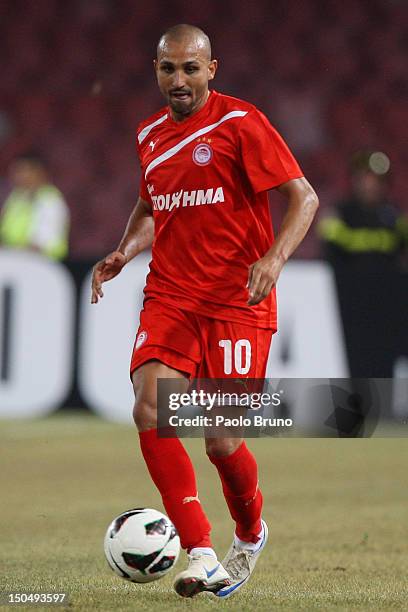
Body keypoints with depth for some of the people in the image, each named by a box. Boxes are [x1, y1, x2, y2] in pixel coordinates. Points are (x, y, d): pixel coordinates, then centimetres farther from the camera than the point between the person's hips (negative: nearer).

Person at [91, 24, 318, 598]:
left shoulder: (240, 123, -6)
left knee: (221, 442, -7)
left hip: (239, 302, -5)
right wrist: (123, 253, 11)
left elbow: (304, 197, -8)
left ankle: (251, 533, 27)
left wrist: (274, 259, -24)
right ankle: (201, 555, -19)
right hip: (170, 297, 5)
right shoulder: (151, 135, 13)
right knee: (150, 408, -20)